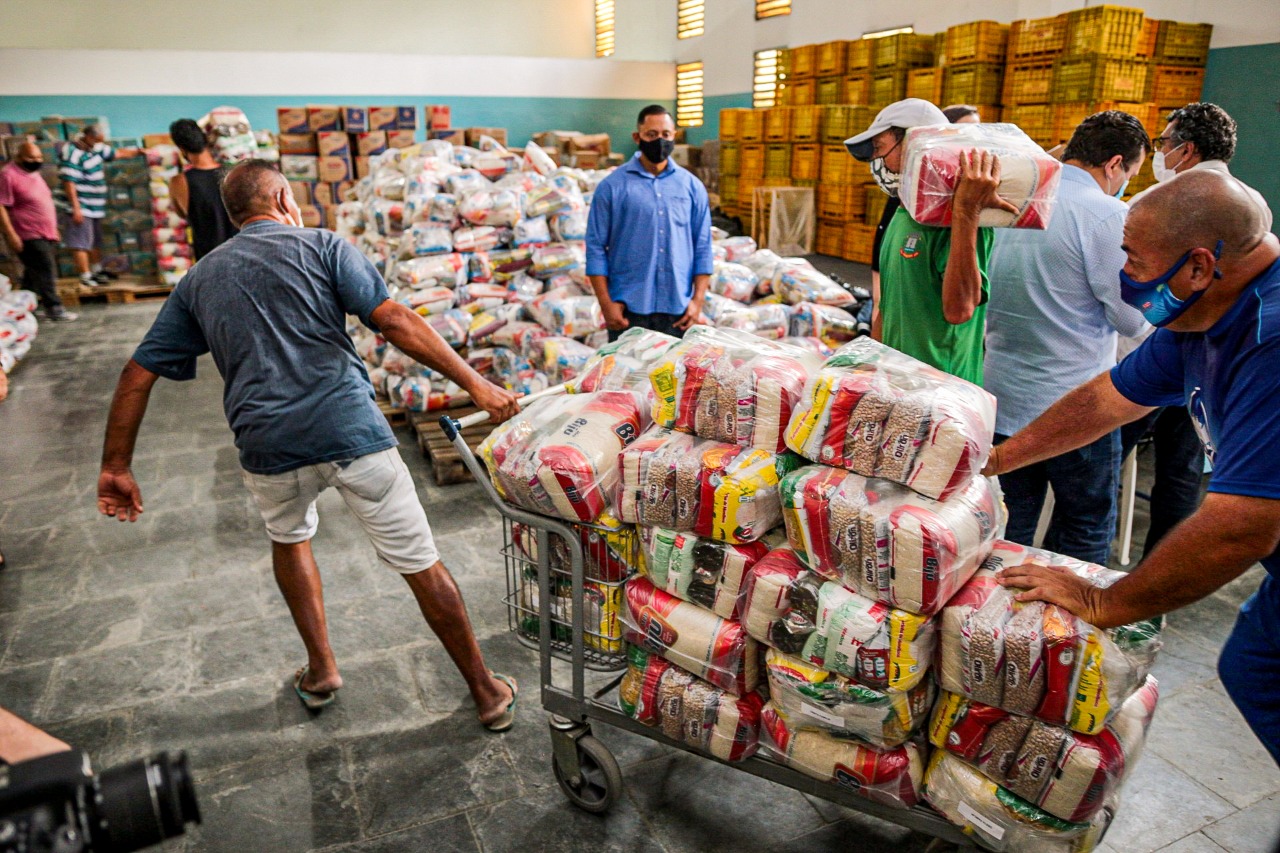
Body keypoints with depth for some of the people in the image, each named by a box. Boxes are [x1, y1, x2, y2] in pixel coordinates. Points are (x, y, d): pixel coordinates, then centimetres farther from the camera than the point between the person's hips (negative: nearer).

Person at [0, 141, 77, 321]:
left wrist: (54, 229, 23)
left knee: (34, 273, 15)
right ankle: (54, 309, -11)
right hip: (28, 237, -9)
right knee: (45, 272, -13)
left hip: (46, 235, 9)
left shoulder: (34, 173, 14)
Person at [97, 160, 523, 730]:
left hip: (269, 448, 3)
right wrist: (476, 385, -9)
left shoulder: (198, 280, 19)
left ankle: (321, 671, 37)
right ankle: (489, 694, 20)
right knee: (420, 564, 8)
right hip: (352, 429, -3)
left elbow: (138, 373, 17)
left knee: (288, 537, 34)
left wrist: (116, 466, 23)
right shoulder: (322, 247, 7)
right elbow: (395, 322, -8)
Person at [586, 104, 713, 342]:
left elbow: (703, 247, 9)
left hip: (678, 309, 2)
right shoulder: (612, 186, 1)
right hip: (629, 309, -2)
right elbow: (596, 247, 0)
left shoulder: (692, 186, 9)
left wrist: (698, 300, 0)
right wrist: (606, 304, -7)